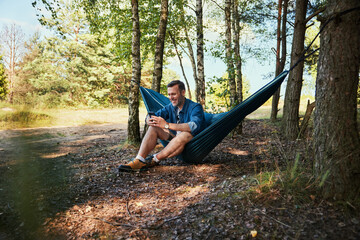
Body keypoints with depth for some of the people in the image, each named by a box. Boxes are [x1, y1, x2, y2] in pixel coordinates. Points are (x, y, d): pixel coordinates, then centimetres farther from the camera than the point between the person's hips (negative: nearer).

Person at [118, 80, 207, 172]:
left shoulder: (195, 107, -16)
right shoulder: (170, 107, 5)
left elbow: (194, 126, -36)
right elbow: (149, 117, 1)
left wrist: (167, 125, -41)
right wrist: (150, 120, -26)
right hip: (177, 140, 6)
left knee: (186, 134, -39)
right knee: (154, 128, -10)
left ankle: (154, 160, -26)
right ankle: (138, 161, -24)